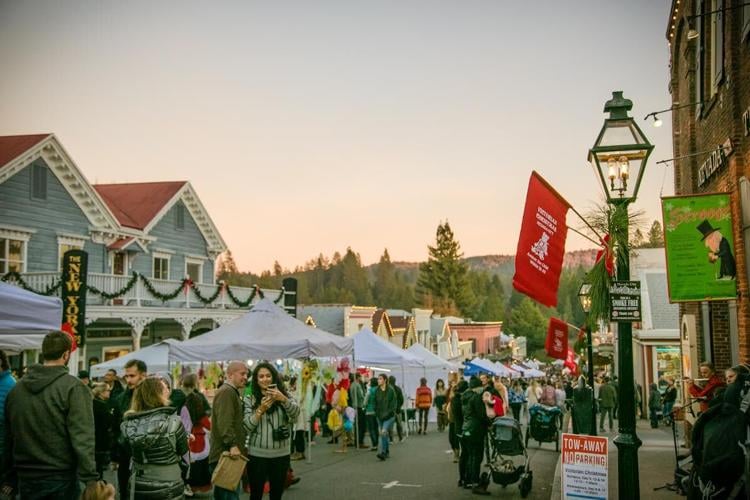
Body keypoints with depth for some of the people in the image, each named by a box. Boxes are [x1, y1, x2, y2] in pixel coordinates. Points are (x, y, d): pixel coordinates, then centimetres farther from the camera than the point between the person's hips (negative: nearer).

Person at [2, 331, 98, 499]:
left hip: (26, 479, 5)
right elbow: (82, 439, -20)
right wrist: (91, 482, -21)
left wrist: (9, 478, 19)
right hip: (61, 479, -5)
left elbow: (8, 438, 11)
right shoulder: (74, 387, -13)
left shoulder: (16, 388, 6)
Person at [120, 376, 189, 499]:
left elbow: (127, 450, 8)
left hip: (139, 488, 3)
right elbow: (183, 450, -3)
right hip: (168, 488, -3)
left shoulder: (127, 425, -9)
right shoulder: (173, 421, -18)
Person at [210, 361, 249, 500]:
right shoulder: (226, 392, -13)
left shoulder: (233, 392, 22)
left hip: (228, 453, 11)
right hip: (226, 454, -11)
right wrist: (232, 445, -30)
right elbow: (224, 423, -24)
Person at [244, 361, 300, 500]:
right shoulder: (250, 400, 1)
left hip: (281, 455, 2)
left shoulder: (284, 395, 4)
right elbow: (246, 427, -6)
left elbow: (296, 413, -14)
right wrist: (260, 410, -20)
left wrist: (283, 399, -32)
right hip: (257, 455, -1)